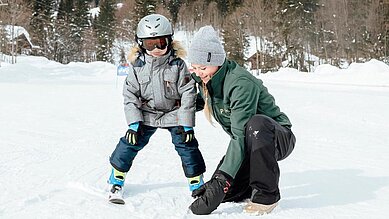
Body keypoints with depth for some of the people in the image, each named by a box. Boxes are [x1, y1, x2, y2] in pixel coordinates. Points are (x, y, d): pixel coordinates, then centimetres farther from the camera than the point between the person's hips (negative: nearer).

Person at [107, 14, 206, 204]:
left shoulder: (177, 64, -14)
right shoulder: (137, 65, -10)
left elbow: (188, 94, -12)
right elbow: (130, 95, -5)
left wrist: (186, 124, -14)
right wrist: (134, 123, -13)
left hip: (174, 114, -1)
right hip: (146, 114, 1)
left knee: (187, 145, -7)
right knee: (130, 143, -6)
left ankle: (197, 184, 12)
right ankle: (116, 182, 13)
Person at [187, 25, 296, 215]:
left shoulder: (241, 83, -30)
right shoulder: (205, 80, -5)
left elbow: (240, 135, -36)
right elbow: (206, 101, 20)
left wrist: (224, 177, -40)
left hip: (280, 139, -6)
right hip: (248, 144, 7)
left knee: (255, 124, -41)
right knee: (225, 192, -13)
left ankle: (266, 194, -25)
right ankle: (252, 187, 19)